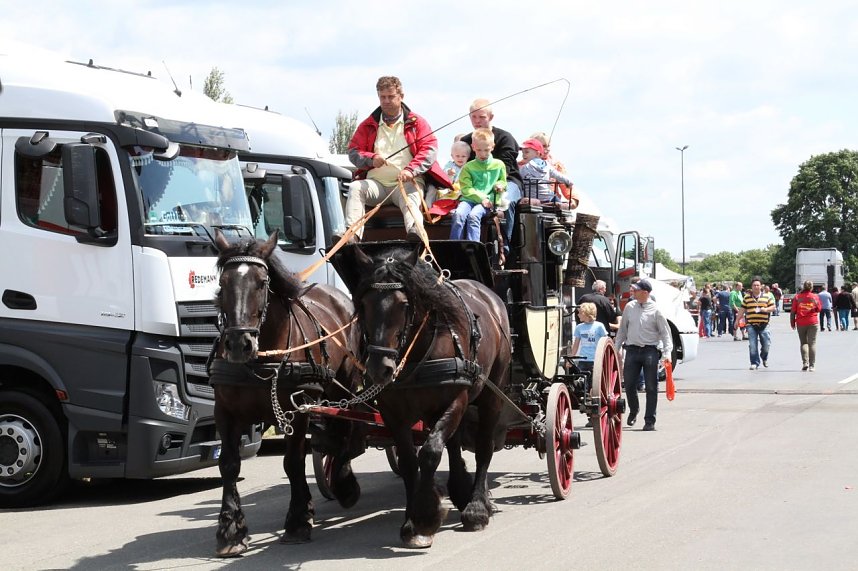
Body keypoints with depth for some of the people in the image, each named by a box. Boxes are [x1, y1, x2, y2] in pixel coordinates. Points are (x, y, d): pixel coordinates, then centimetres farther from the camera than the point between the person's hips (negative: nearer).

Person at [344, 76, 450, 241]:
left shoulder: (416, 122, 12)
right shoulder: (368, 125, 18)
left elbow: (430, 149, -1)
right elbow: (353, 151, 11)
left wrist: (411, 170, -19)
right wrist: (371, 159, -13)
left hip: (407, 183, -3)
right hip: (376, 182, 3)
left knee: (410, 199, -36)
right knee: (355, 188, -28)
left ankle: (415, 235, -66)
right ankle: (352, 234, -43)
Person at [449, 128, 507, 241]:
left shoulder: (499, 165, 13)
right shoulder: (468, 167, 9)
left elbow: (503, 181, 25)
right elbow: (466, 188, 2)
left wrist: (500, 185, 0)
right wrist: (481, 198, -11)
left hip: (488, 201, -1)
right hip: (469, 199, 1)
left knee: (473, 215, -31)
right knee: (459, 214, -29)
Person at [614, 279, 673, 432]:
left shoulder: (655, 310, -4)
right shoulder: (629, 307, 8)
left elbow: (665, 332, -2)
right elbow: (622, 329, 17)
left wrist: (667, 351, -13)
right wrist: (616, 347, 13)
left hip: (650, 351, -3)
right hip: (632, 349, 3)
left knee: (651, 387, -1)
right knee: (629, 384, 4)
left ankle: (649, 421, 5)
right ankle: (633, 411, 31)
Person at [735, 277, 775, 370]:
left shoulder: (767, 296, 7)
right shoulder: (747, 297, 10)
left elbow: (773, 307, 8)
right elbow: (742, 309, 14)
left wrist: (766, 309, -12)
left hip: (763, 325, 0)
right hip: (751, 325, 0)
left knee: (766, 344, 0)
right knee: (753, 345, -6)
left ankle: (764, 358, 29)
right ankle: (755, 363, 3)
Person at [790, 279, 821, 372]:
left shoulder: (797, 297, -2)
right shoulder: (815, 297, -1)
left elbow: (793, 311, -1)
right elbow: (819, 309, 9)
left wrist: (792, 323, 8)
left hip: (801, 323, 0)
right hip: (813, 322, 0)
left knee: (803, 342, 10)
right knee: (812, 343, 3)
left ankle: (805, 362, -8)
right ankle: (812, 365, -1)